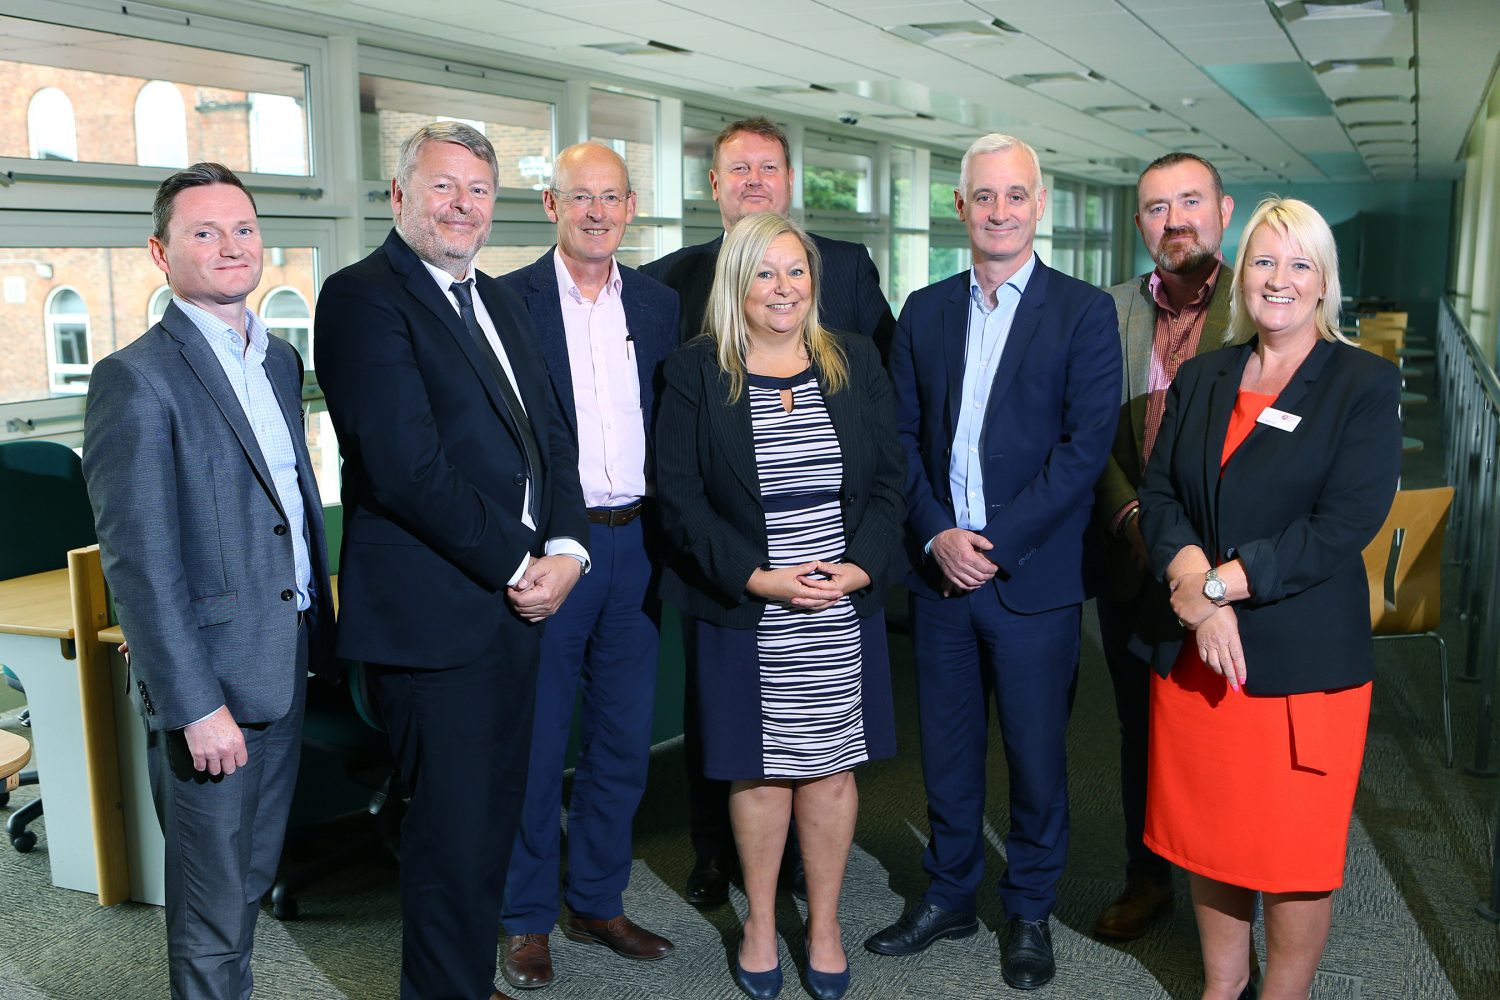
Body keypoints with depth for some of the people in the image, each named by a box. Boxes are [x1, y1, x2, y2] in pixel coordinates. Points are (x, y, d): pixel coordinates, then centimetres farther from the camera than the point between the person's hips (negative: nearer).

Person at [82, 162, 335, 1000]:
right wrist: (194, 705, -19)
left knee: (257, 871, 21)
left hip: (285, 665, 7)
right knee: (214, 898, 8)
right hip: (210, 676, -7)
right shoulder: (137, 379, -14)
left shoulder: (281, 360, 10)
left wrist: (320, 634, 13)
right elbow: (140, 562, -17)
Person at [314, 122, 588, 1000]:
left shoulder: (500, 301, 17)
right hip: (432, 611, -8)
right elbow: (406, 465, -18)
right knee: (455, 834, 2)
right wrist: (516, 565, -12)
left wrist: (564, 549, -3)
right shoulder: (365, 296, -10)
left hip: (519, 596, 8)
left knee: (494, 818, 16)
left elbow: (550, 433, 14)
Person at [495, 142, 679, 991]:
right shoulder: (507, 301, -4)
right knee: (534, 743, 6)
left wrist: (670, 537, 3)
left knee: (624, 739, 13)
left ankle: (597, 902, 30)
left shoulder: (661, 305, 9)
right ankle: (528, 920, 22)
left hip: (636, 545, 5)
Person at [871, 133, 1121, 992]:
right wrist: (936, 534, -8)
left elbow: (1087, 444, -10)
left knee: (1037, 754, 8)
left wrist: (996, 543, -15)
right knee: (947, 749, 14)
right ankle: (949, 896, 32)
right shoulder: (925, 311, 8)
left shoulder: (1084, 311, -3)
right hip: (940, 568, 3)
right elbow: (903, 435, 6)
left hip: (1033, 576, -3)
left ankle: (1030, 912, 28)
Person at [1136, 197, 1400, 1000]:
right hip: (1193, 653, 4)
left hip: (1304, 659, -4)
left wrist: (1222, 583, -18)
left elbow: (1343, 526, -15)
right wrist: (1192, 578, -15)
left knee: (1295, 851, 7)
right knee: (1208, 837, 15)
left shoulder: (1366, 385, -5)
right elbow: (1159, 492, 3)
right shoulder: (1200, 379, 10)